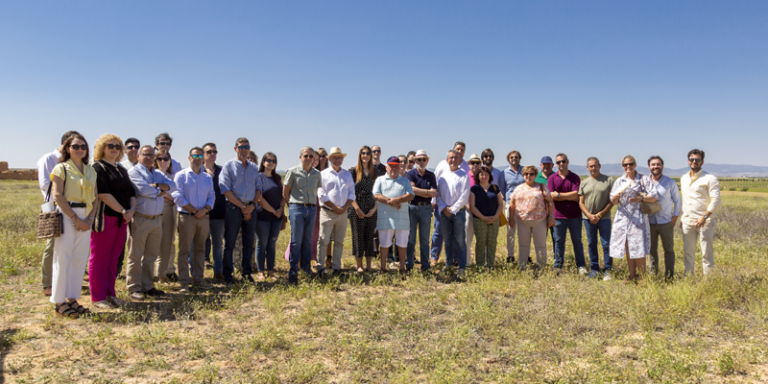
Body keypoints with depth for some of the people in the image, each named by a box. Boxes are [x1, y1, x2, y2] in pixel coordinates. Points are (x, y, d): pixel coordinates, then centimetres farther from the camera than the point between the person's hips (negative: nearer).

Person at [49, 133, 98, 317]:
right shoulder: (61, 168, -2)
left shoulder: (90, 171, 14)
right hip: (66, 215, -5)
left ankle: (72, 299, 14)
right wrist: (75, 218, -14)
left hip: (85, 217, 5)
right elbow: (57, 195, -10)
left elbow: (95, 197, 11)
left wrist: (90, 219, -3)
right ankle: (59, 302, 4)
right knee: (63, 259, -3)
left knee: (80, 259, 6)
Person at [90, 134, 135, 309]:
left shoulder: (122, 169, 18)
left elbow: (131, 192, 16)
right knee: (100, 258, 0)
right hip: (105, 217, -7)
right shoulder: (98, 168, -6)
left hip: (121, 220, 7)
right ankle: (98, 297, 7)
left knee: (113, 258, 12)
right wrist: (123, 211, -14)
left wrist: (131, 209, -3)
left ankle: (110, 294, 19)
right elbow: (104, 194, -15)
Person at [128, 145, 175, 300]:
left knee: (151, 255, 11)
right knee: (136, 255, 0)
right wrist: (161, 192, -2)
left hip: (157, 219, 6)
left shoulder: (159, 173, 18)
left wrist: (157, 185, -15)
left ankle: (147, 286, 19)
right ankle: (134, 288, 7)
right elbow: (143, 189, -17)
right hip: (140, 219, -6)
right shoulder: (134, 172, -2)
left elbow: (172, 186, 2)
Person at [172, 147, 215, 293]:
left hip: (203, 217, 5)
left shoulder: (208, 177, 14)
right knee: (184, 249, -3)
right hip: (186, 217, -4)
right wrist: (194, 210, -11)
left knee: (200, 249, 9)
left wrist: (204, 209, -8)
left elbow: (212, 196, 11)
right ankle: (184, 282, 1)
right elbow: (178, 196, -8)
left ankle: (198, 280, 16)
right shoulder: (181, 175, 0)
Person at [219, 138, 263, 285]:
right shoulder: (229, 166, -1)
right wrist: (242, 206, -11)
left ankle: (247, 272, 19)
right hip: (233, 208, -4)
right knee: (229, 243, 1)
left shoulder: (254, 167, 13)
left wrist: (252, 205, -6)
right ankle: (228, 275, 10)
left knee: (250, 243, 8)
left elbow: (258, 188, 12)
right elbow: (225, 189, -9)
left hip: (250, 208, 4)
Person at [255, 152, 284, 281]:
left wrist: (281, 209, -7)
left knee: (272, 244, 9)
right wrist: (273, 211, -10)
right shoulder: (258, 176, -5)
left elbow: (283, 195, 11)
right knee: (262, 244, 1)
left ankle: (270, 271, 16)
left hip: (277, 217, 5)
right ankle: (260, 272, 9)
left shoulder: (278, 178, 13)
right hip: (263, 216, -5)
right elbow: (259, 198, -11)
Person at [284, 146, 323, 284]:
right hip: (297, 208, -3)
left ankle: (306, 268, 17)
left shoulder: (317, 174, 10)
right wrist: (292, 205, 7)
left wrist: (316, 208, 9)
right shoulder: (293, 172, -1)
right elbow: (285, 193, 3)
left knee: (307, 241, 8)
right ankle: (293, 271, 1)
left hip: (312, 209, 4)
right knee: (296, 241, -5)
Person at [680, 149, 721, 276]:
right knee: (688, 251, 9)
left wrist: (704, 217, -18)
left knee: (707, 252, -1)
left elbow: (716, 200, -11)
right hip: (687, 221, 6)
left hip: (704, 221, -5)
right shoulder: (684, 178, 14)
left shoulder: (709, 178, -5)